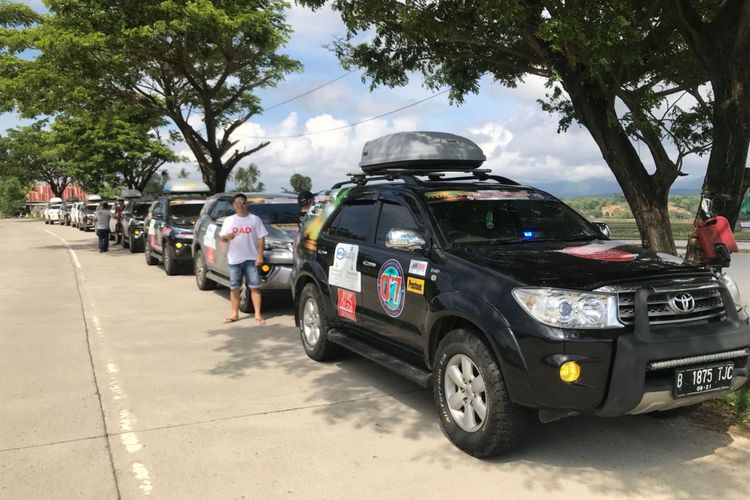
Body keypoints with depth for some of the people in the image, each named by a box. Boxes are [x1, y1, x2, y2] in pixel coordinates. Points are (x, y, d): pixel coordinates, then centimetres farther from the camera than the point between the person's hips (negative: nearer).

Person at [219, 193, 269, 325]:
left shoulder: (255, 219, 4)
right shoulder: (229, 220, 9)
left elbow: (261, 238, 1)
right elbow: (222, 238, 8)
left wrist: (260, 255, -8)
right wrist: (227, 237, -17)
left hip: (251, 258, -2)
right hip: (234, 258, 2)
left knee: (255, 286, -2)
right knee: (234, 287, 7)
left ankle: (258, 314, 2)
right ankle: (234, 314, 16)